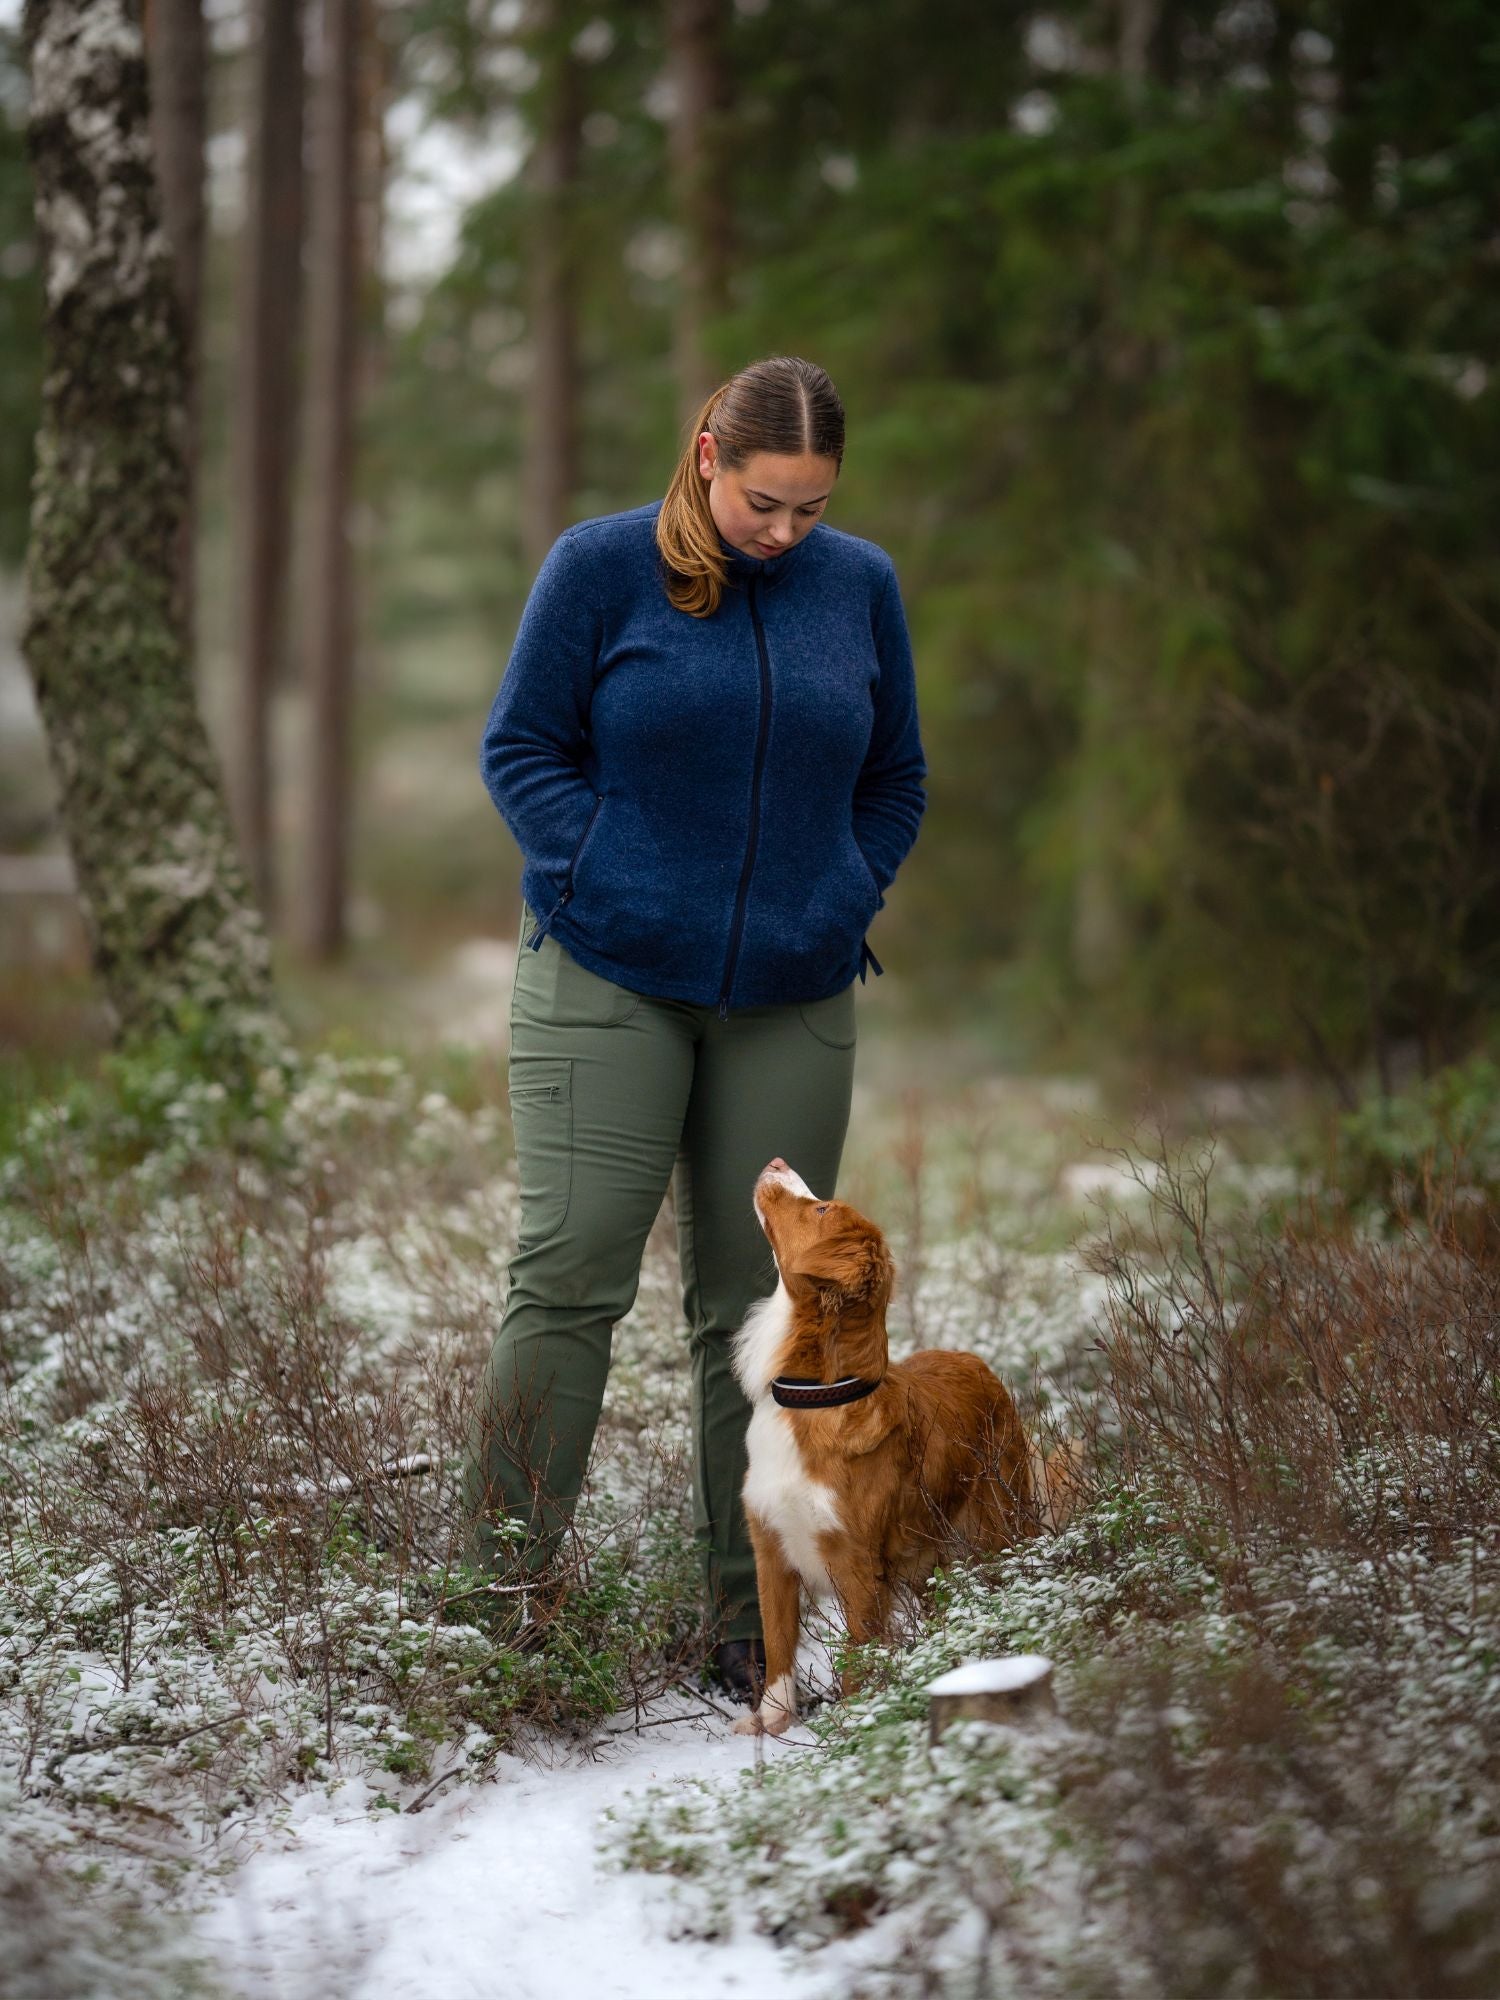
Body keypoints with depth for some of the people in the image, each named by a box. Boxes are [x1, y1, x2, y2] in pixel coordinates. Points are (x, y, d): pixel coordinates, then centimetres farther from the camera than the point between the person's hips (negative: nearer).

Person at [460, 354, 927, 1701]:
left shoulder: (861, 586, 8)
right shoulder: (601, 568, -1)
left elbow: (895, 779, 17)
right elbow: (520, 749, 2)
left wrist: (845, 903, 2)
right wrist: (606, 887, -9)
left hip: (793, 1003, 3)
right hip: (608, 985, -3)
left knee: (761, 1304, 5)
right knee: (571, 1275, -9)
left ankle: (751, 1623, 14)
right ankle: (505, 1588, -1)